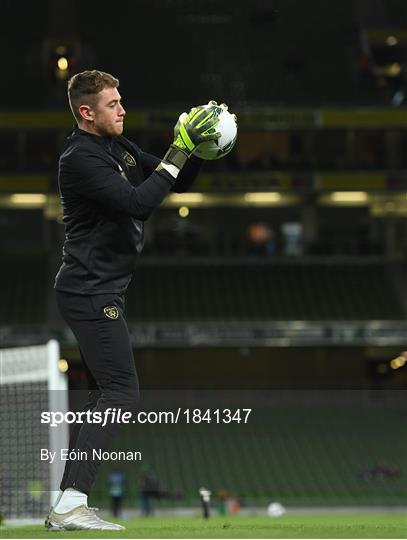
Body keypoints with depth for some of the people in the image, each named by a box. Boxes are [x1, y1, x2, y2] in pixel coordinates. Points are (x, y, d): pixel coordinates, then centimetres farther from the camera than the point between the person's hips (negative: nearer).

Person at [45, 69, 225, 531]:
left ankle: (67, 504, 11)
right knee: (120, 391, -14)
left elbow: (177, 183, 17)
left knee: (104, 395, 11)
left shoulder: (120, 148, 13)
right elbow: (138, 202, -28)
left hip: (101, 292, 10)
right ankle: (70, 505, -20)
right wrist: (178, 153, -23)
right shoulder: (81, 159, -16)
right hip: (91, 291, -10)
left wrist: (198, 150, -1)